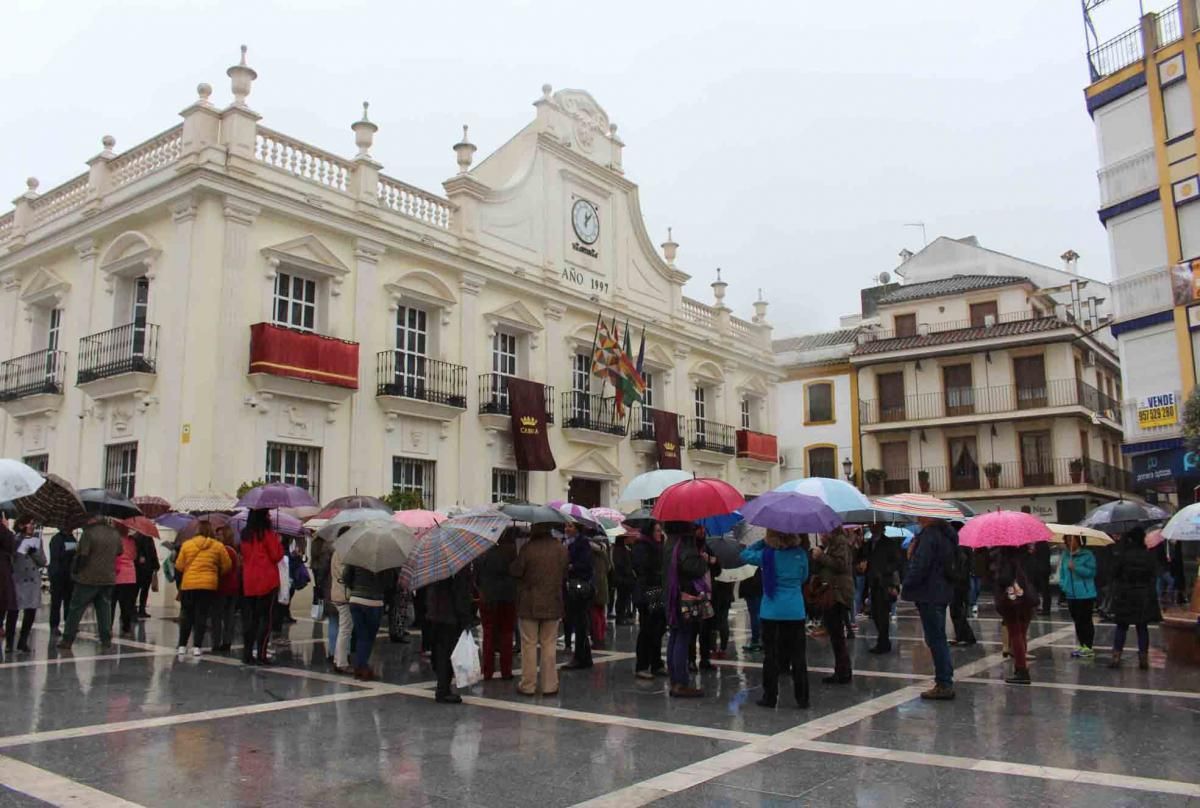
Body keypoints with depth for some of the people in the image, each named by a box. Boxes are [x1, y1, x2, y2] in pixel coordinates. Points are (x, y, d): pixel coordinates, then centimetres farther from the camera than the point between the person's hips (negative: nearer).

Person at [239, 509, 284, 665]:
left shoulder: (245, 534, 8)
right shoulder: (267, 533, -10)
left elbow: (244, 555, 17)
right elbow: (276, 555, -9)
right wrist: (278, 541, 6)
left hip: (248, 582, 6)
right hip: (267, 581, -6)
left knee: (250, 617, 11)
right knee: (265, 617, -1)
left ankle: (247, 653, 14)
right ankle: (261, 654, -4)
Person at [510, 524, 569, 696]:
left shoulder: (527, 548, -16)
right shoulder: (561, 549, -3)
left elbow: (515, 571, -9)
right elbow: (565, 575, 7)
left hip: (529, 604, -3)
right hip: (553, 603, 3)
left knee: (529, 644, 6)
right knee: (549, 644, 11)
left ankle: (528, 686, 11)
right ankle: (550, 685, 13)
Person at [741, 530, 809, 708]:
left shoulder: (767, 554, -9)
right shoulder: (800, 554, -3)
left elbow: (744, 554, 7)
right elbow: (804, 578, 12)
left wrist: (763, 541, 7)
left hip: (771, 611, -1)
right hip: (795, 611, 2)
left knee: (771, 655, 6)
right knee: (798, 656, 7)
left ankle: (770, 697, 10)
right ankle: (802, 699, 10)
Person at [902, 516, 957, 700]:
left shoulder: (929, 534, -18)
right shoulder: (944, 534, 12)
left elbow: (920, 564, -23)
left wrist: (906, 585, -10)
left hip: (928, 594, -10)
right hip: (941, 592, 10)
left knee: (935, 639, -4)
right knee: (939, 638, 16)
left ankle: (944, 684, 0)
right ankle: (945, 682, 22)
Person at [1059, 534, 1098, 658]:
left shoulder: (1087, 555, -7)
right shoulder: (1065, 555, 9)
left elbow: (1091, 571, -14)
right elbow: (1062, 571, 15)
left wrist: (1076, 568, -22)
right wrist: (1062, 584, 0)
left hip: (1085, 594, -6)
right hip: (1071, 594, 6)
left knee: (1085, 620, -2)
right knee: (1077, 621, 12)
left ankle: (1088, 647, 5)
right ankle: (1082, 646, 22)